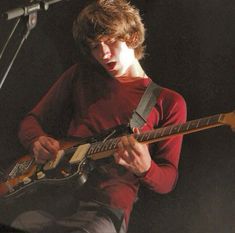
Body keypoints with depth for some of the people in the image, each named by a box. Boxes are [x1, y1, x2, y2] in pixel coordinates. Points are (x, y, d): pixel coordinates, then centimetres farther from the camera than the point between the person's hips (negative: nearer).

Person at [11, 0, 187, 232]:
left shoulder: (168, 102, 9)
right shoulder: (81, 75, 19)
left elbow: (167, 181, 8)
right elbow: (31, 121, 24)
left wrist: (145, 169, -16)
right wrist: (37, 142, 0)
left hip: (106, 207, -2)